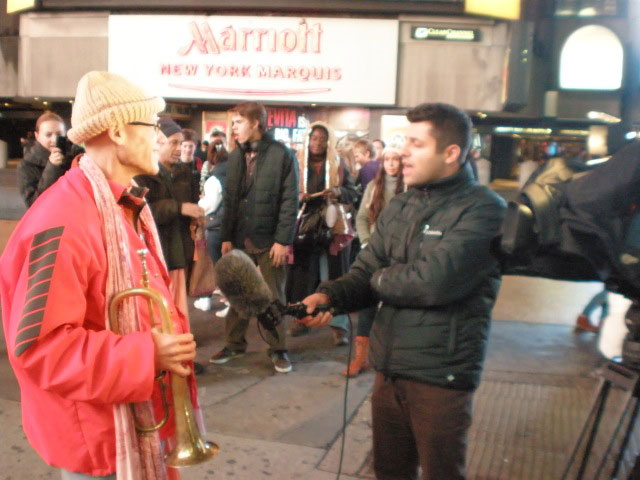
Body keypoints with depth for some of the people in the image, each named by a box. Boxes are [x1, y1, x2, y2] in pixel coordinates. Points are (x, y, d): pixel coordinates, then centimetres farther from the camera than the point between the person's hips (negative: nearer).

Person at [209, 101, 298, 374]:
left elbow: (290, 201, -10)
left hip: (270, 240, -5)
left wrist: (283, 240, -14)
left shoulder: (281, 155, -8)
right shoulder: (234, 157, 9)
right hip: (240, 239, 5)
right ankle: (234, 344, 27)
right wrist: (226, 237, 4)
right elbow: (229, 200, 10)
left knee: (273, 297, 6)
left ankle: (277, 349, 19)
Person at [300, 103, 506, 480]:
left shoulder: (483, 210, -15)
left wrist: (381, 279, -8)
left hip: (442, 374, -6)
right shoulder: (399, 207, 9)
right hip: (389, 368, 7)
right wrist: (329, 296, -15)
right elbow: (365, 273, 6)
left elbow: (434, 281, -27)